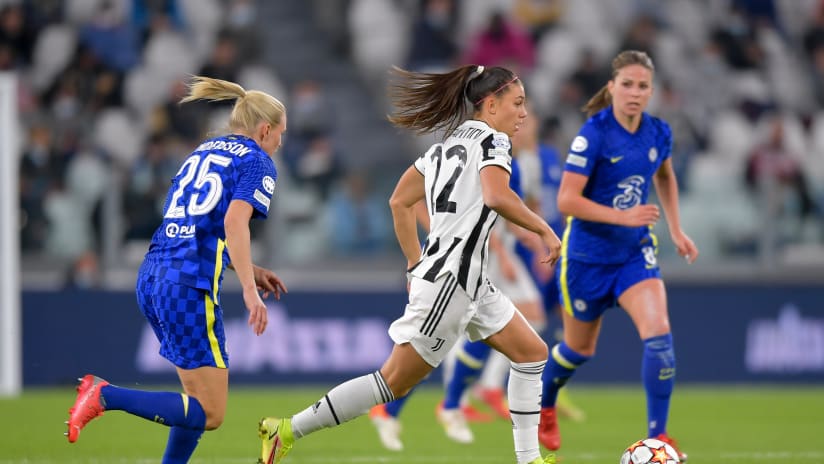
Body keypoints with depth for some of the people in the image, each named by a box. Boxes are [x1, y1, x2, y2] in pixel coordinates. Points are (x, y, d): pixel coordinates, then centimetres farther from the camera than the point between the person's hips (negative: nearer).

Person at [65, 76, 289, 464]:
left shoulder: (203, 151, 22)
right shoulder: (258, 163, -1)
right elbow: (234, 221, -19)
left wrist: (250, 270, 27)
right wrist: (250, 290, -23)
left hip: (151, 277, 9)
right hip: (189, 285, -9)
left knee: (201, 396, 20)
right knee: (208, 414, -6)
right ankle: (105, 396, -18)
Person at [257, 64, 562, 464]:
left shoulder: (449, 142, 16)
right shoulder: (491, 140, -9)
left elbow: (400, 200, 18)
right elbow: (496, 195, -29)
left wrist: (417, 264, 22)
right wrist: (543, 229, -18)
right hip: (451, 281, -10)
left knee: (532, 353, 13)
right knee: (393, 382, -6)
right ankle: (287, 431, -3)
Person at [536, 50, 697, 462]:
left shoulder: (658, 133, -3)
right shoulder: (594, 134, -20)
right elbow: (566, 200, -24)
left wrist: (676, 230, 15)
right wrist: (623, 216, -31)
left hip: (635, 251, 4)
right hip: (588, 254, -3)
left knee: (659, 335, -18)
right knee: (579, 349, 14)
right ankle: (543, 405, 46)